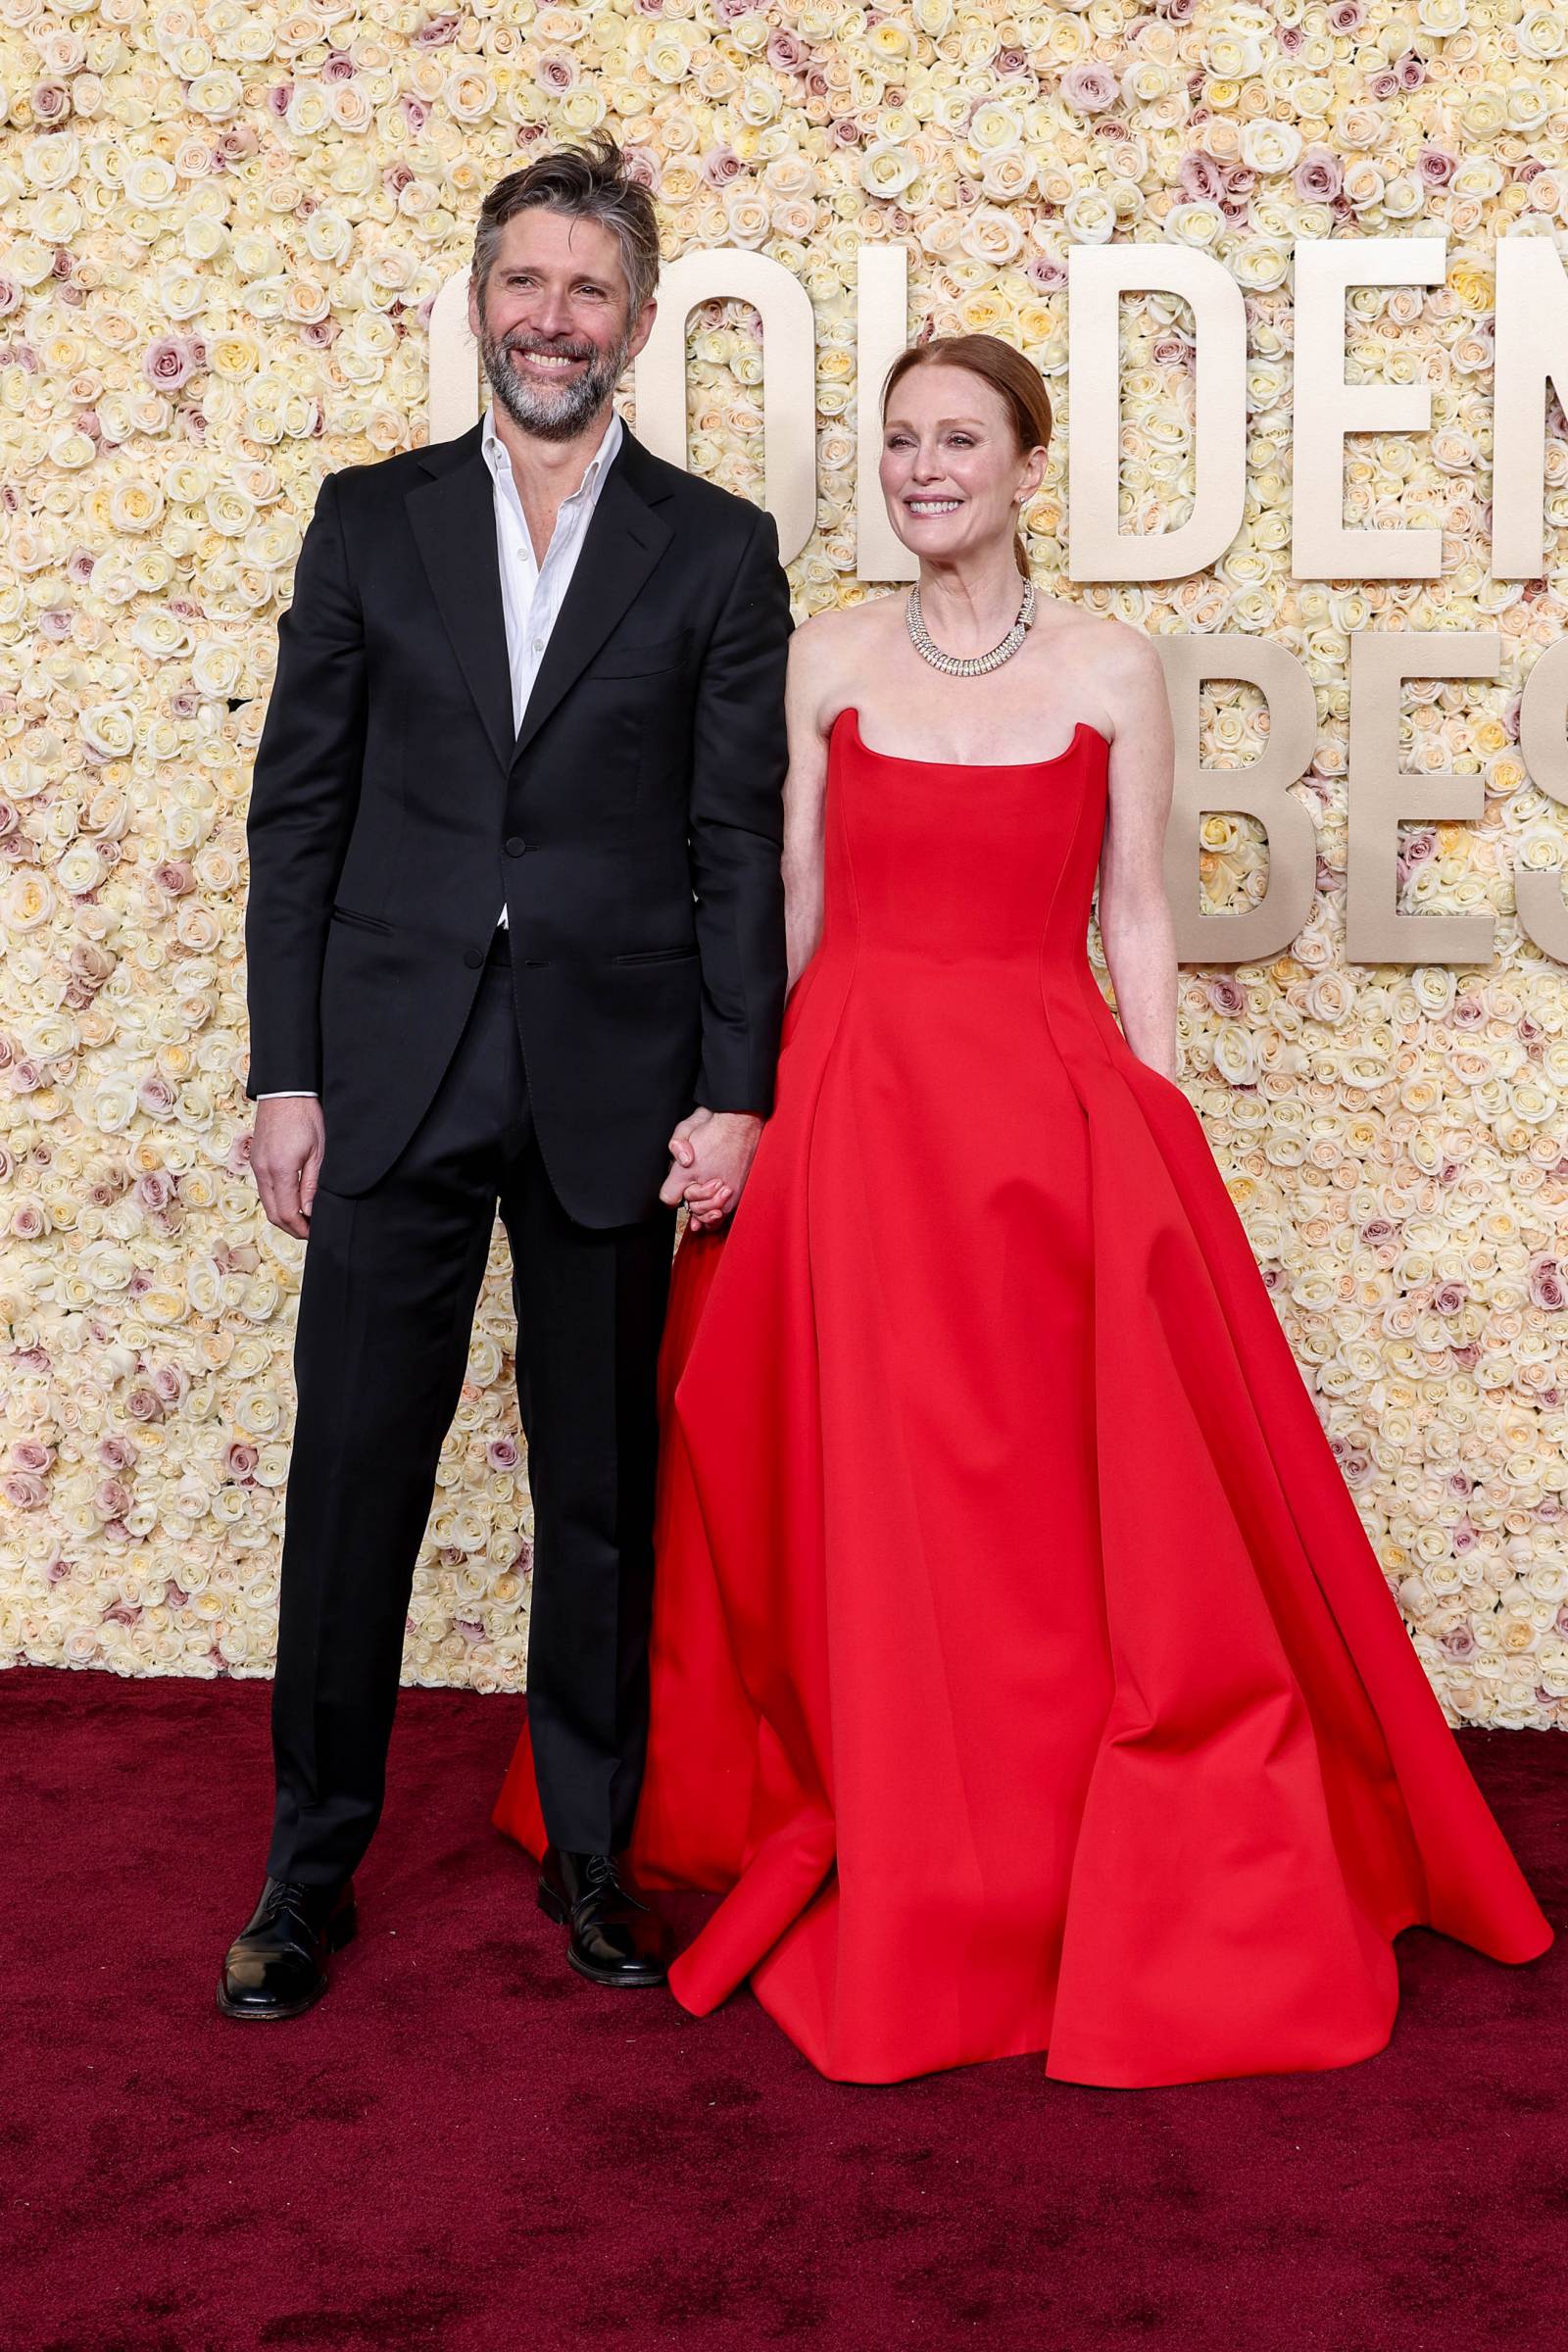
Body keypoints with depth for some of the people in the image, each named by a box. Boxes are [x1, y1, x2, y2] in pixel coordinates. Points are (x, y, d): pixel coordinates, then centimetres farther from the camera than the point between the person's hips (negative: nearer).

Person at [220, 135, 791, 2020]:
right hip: (393, 1070, 1)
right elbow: (298, 809, 5)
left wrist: (735, 1090, -5)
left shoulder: (718, 552, 5)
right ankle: (310, 1871, 18)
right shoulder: (369, 520, 8)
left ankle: (592, 1853, 25)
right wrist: (286, 1070, -1)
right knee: (350, 1478, 3)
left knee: (605, 1497, 9)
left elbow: (741, 843, 2)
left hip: (613, 1083, 0)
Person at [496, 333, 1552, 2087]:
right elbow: (786, 906, 9)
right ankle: (900, 1895, 20)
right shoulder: (827, 660, 7)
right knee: (876, 1519, 3)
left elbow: (1136, 918, 5)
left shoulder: (1111, 669, 4)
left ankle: (1143, 1904, 17)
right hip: (852, 1108, 1)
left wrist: (1157, 1139, -1)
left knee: (1091, 1520, -2)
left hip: (1052, 1109, -1)